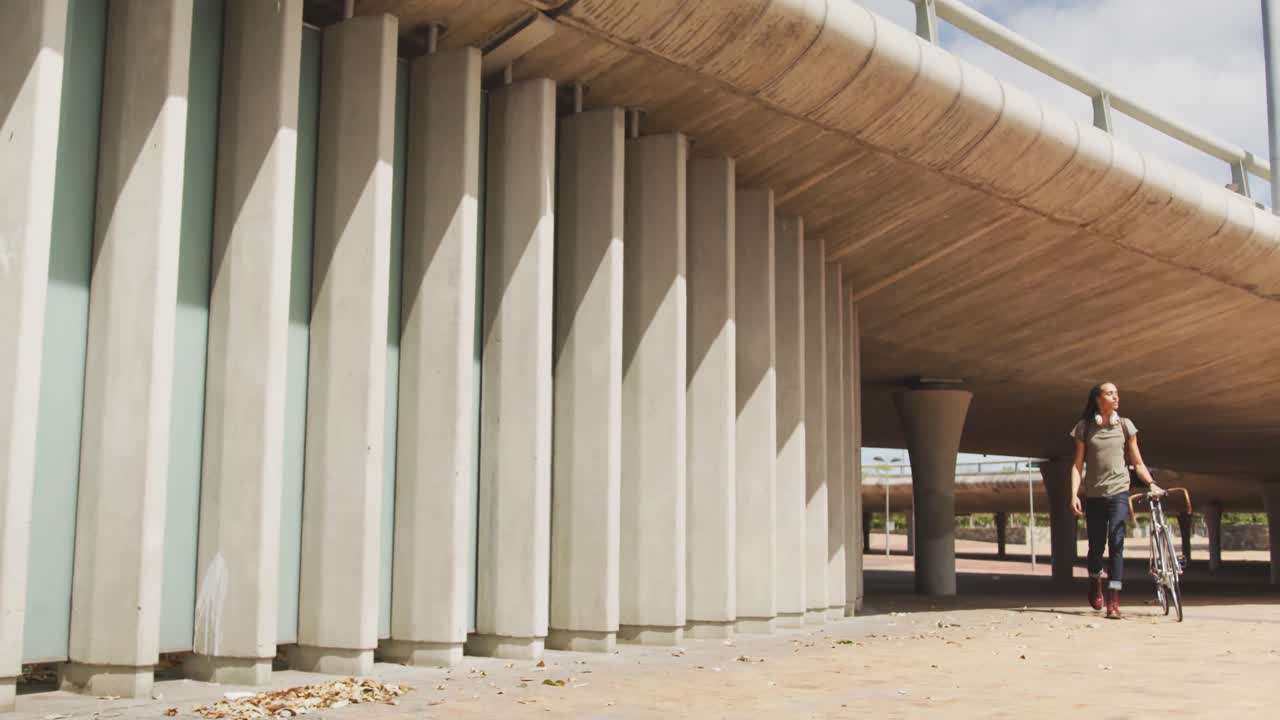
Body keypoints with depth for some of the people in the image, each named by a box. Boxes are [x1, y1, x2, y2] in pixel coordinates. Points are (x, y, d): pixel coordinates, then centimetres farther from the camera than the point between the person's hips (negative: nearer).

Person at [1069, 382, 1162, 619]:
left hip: (1119, 493, 0)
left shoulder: (1125, 425, 5)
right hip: (1094, 495, 0)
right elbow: (1078, 464, 2)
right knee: (1096, 546, 6)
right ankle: (1095, 583, 37)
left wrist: (1151, 483, -6)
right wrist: (1074, 495, -7)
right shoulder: (1084, 427, 3)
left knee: (1116, 544, -13)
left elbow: (1137, 462, 9)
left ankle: (1114, 601, -14)